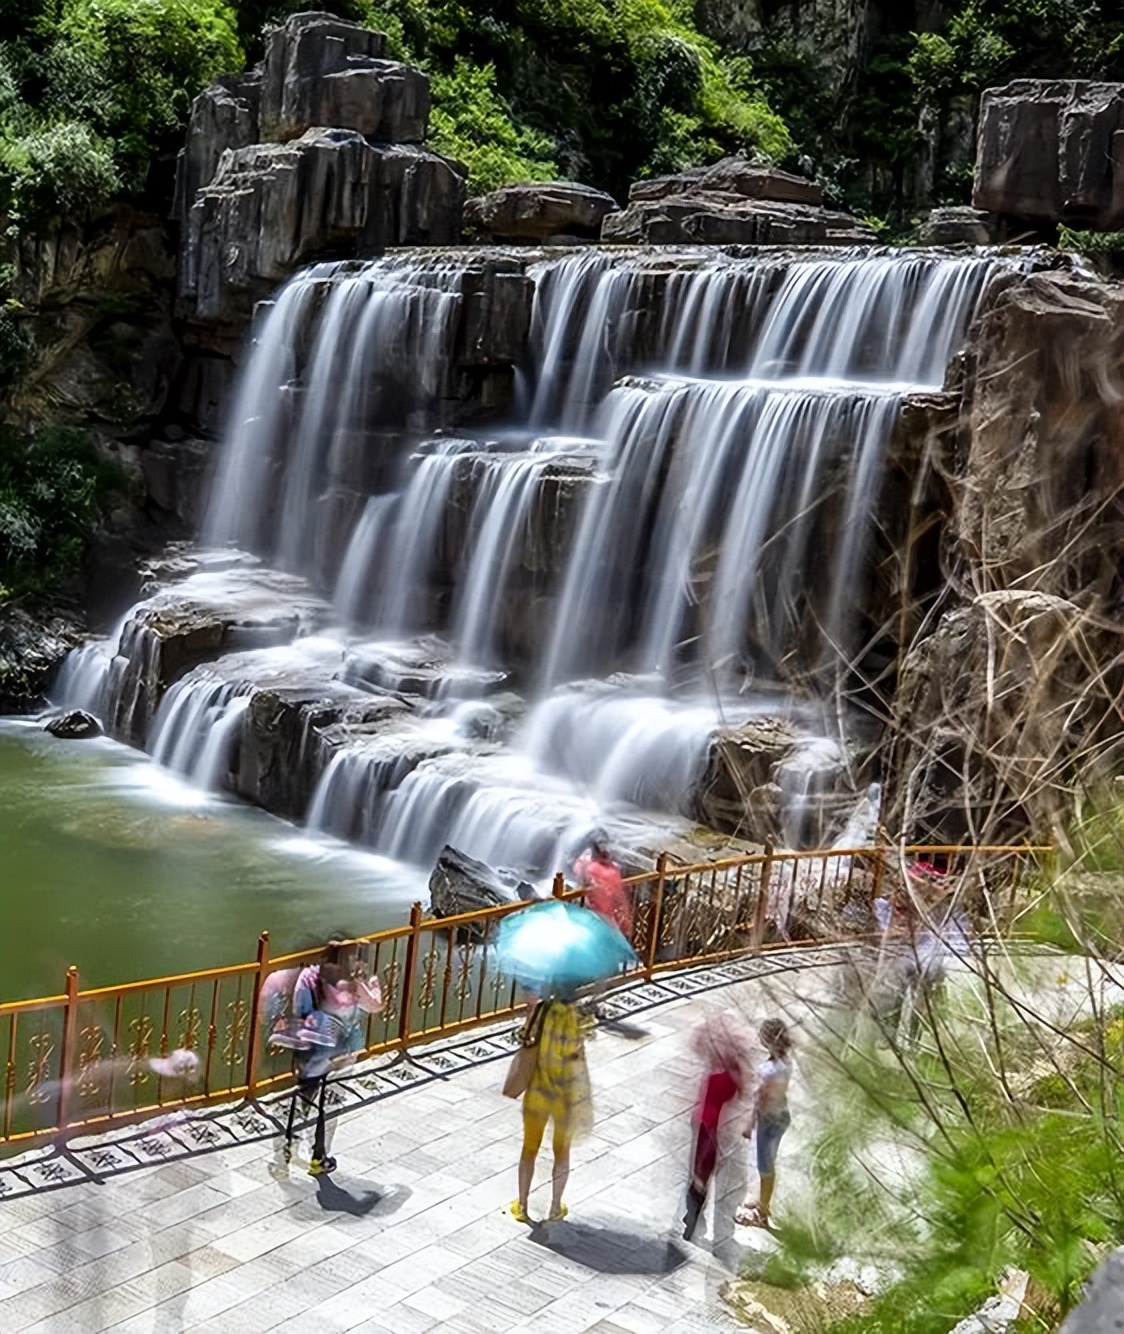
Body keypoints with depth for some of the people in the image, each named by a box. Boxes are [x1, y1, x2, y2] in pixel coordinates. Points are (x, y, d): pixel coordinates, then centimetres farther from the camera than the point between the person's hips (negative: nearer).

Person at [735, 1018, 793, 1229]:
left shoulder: (770, 1070, -32)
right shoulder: (784, 1061, -6)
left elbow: (760, 1102, -22)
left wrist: (750, 1125, -10)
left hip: (770, 1119, -8)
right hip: (780, 1114, 8)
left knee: (765, 1166, 10)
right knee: (768, 1163, 25)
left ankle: (761, 1214, 27)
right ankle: (762, 1203, 44)